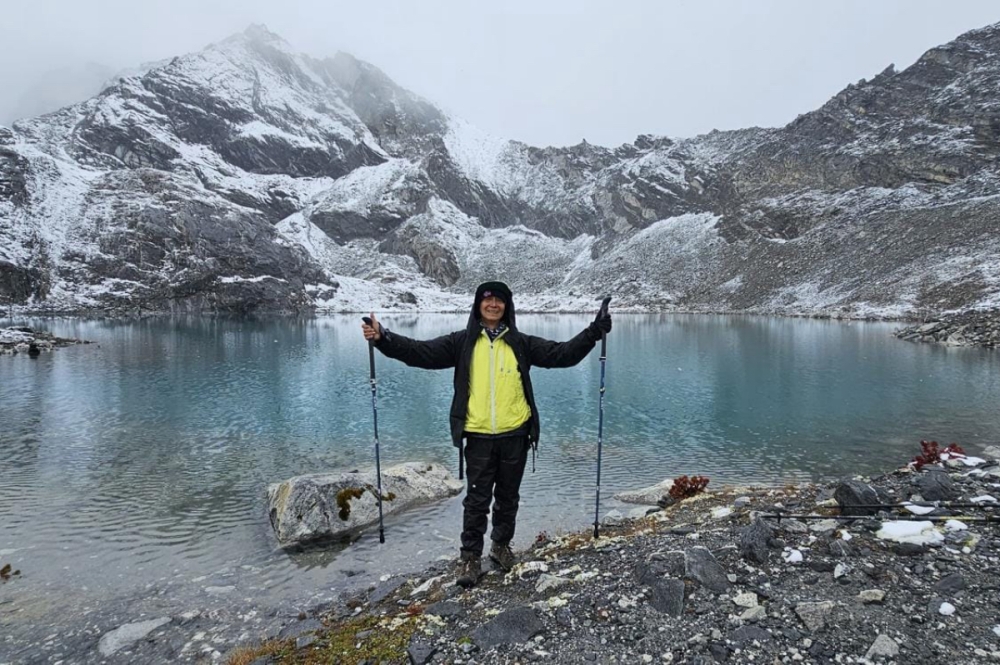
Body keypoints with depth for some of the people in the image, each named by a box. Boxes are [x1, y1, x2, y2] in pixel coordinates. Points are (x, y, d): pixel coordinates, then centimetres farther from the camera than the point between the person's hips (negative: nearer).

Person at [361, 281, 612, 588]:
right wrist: (383, 338, -19)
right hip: (478, 437, -1)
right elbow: (422, 352, -7)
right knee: (477, 499, 6)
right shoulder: (462, 342, 1)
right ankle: (471, 557, 21)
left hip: (514, 435, 2)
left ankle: (501, 545, 36)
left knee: (508, 496, 16)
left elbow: (562, 354, 1)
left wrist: (593, 333, -11)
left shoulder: (521, 343, 4)